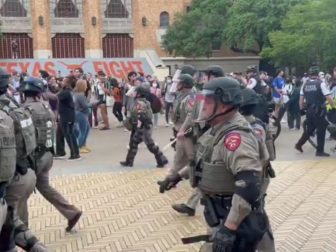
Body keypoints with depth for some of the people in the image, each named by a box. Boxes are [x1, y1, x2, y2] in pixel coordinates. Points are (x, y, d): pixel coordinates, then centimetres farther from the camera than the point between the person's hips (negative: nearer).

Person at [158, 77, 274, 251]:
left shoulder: (235, 136, -28)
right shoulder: (218, 129, 4)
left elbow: (249, 185, -37)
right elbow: (206, 159, 23)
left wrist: (229, 228, -37)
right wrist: (179, 175, 17)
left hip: (236, 222, -9)